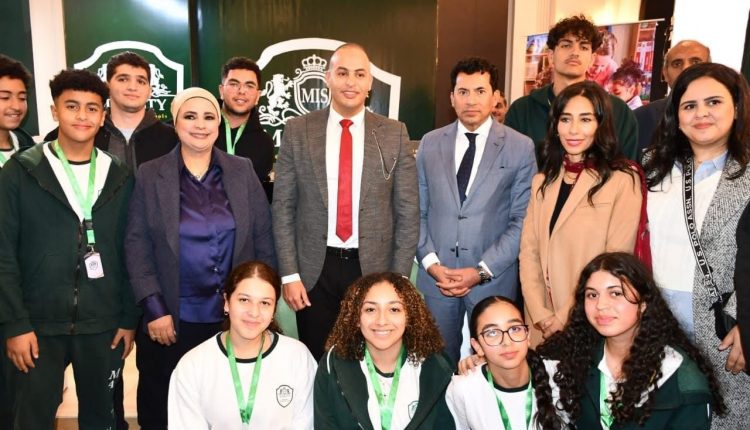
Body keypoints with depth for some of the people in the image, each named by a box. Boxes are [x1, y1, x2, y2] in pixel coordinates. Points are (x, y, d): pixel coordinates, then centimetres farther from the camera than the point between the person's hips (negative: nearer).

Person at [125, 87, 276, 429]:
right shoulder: (150, 175, -1)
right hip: (172, 319, 0)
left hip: (234, 316, 1)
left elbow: (263, 239, 3)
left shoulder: (243, 171, 2)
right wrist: (154, 309, -9)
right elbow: (136, 245, -3)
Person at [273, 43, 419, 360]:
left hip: (373, 268, 0)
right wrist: (289, 274, -4)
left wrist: (399, 278, -3)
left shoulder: (394, 134, -1)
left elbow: (408, 212, 0)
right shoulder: (298, 131, 0)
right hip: (315, 269, 0)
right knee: (316, 364, 13)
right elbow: (283, 207, 0)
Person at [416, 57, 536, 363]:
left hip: (493, 279, -2)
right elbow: (418, 210, 6)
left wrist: (482, 271, -12)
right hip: (437, 276, 2)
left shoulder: (521, 148, -3)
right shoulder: (430, 143, 5)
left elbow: (523, 220, -6)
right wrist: (431, 263, -5)